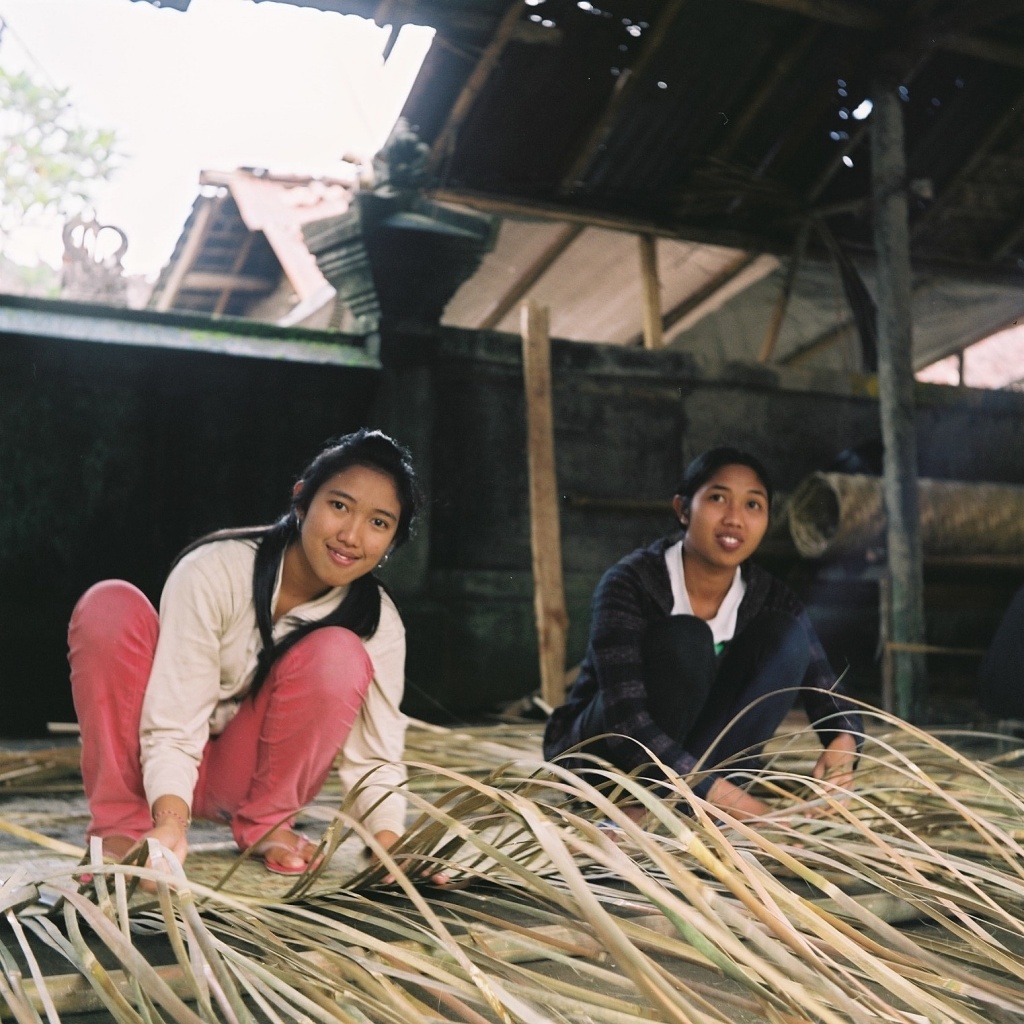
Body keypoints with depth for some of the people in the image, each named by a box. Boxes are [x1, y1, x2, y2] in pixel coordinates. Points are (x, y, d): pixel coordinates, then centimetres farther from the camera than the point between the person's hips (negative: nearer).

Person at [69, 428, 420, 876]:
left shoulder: (377, 623, -15)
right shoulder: (213, 572, -24)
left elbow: (374, 757, -15)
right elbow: (172, 727, -27)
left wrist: (389, 842, -33)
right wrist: (172, 823, -43)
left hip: (254, 775, 1)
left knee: (338, 655, -27)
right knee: (111, 605, -26)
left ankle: (263, 822, -6)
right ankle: (121, 826, -15)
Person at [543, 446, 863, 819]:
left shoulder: (769, 598, -7)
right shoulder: (630, 583, -24)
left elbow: (827, 693, -10)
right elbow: (624, 718, -33)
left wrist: (842, 744, -34)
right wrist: (724, 795, -40)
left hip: (694, 750, 6)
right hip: (600, 755, -5)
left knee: (785, 635, -15)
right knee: (685, 640, -30)